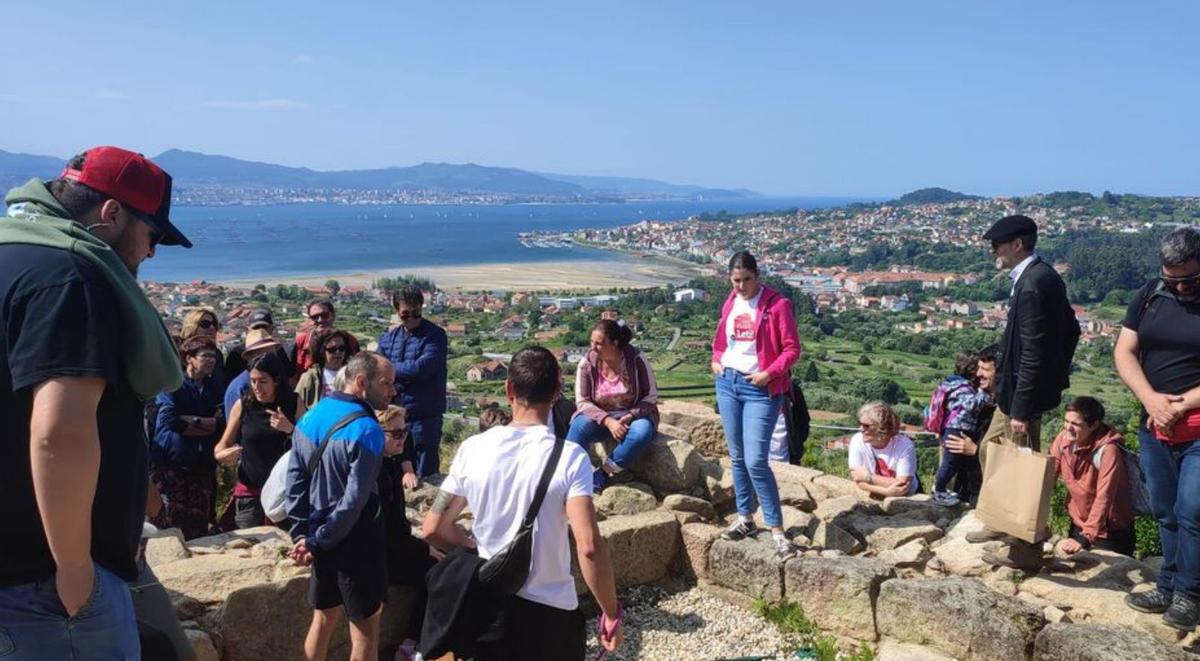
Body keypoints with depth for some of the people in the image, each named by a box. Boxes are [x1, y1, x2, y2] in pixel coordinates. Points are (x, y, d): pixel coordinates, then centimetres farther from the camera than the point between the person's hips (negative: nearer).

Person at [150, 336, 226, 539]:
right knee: (170, 525, -6)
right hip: (171, 463, -4)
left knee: (198, 527, 2)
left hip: (203, 465, 4)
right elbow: (168, 420, -11)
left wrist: (190, 420, -8)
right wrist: (206, 422, -3)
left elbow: (220, 424, 5)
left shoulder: (214, 386, 15)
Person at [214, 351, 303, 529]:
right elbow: (221, 447, 7)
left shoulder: (294, 403, -2)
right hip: (250, 490, 1)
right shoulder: (243, 404, 0)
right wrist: (224, 454, -16)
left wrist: (290, 429, -17)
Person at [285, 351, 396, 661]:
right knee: (365, 630, 6)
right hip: (355, 539, -7)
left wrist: (301, 534, 2)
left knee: (324, 618, 22)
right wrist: (316, 542, -12)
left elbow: (295, 480, 4)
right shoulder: (366, 430, -21)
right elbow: (354, 501, -23)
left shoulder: (309, 417, 3)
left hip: (320, 536, 7)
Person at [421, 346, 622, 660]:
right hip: (550, 611, -2)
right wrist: (611, 614, -11)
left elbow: (434, 529, -1)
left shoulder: (473, 448, -6)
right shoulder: (570, 457, -16)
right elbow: (589, 547, -23)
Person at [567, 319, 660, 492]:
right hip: (600, 417, 1)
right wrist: (608, 421, -24)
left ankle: (601, 474, -22)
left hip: (634, 415, -1)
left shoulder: (636, 359, -13)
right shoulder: (587, 363, -9)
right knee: (579, 427, -31)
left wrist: (629, 417, -23)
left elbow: (651, 397, -7)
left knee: (642, 432, -35)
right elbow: (582, 402, -9)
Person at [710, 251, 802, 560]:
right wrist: (716, 360, 5)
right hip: (728, 383, 6)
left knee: (755, 461, -12)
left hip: (760, 388, -6)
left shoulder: (778, 304, -9)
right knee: (737, 457, 12)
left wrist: (769, 374, -18)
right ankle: (745, 519, 25)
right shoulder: (729, 304, 10)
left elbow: (792, 348, -9)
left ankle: (777, 531, -4)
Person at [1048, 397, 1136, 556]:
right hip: (1078, 524, 6)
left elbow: (1104, 498, -29)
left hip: (1111, 532, -6)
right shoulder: (1064, 439, -9)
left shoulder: (1107, 451, -27)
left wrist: (1085, 538, -34)